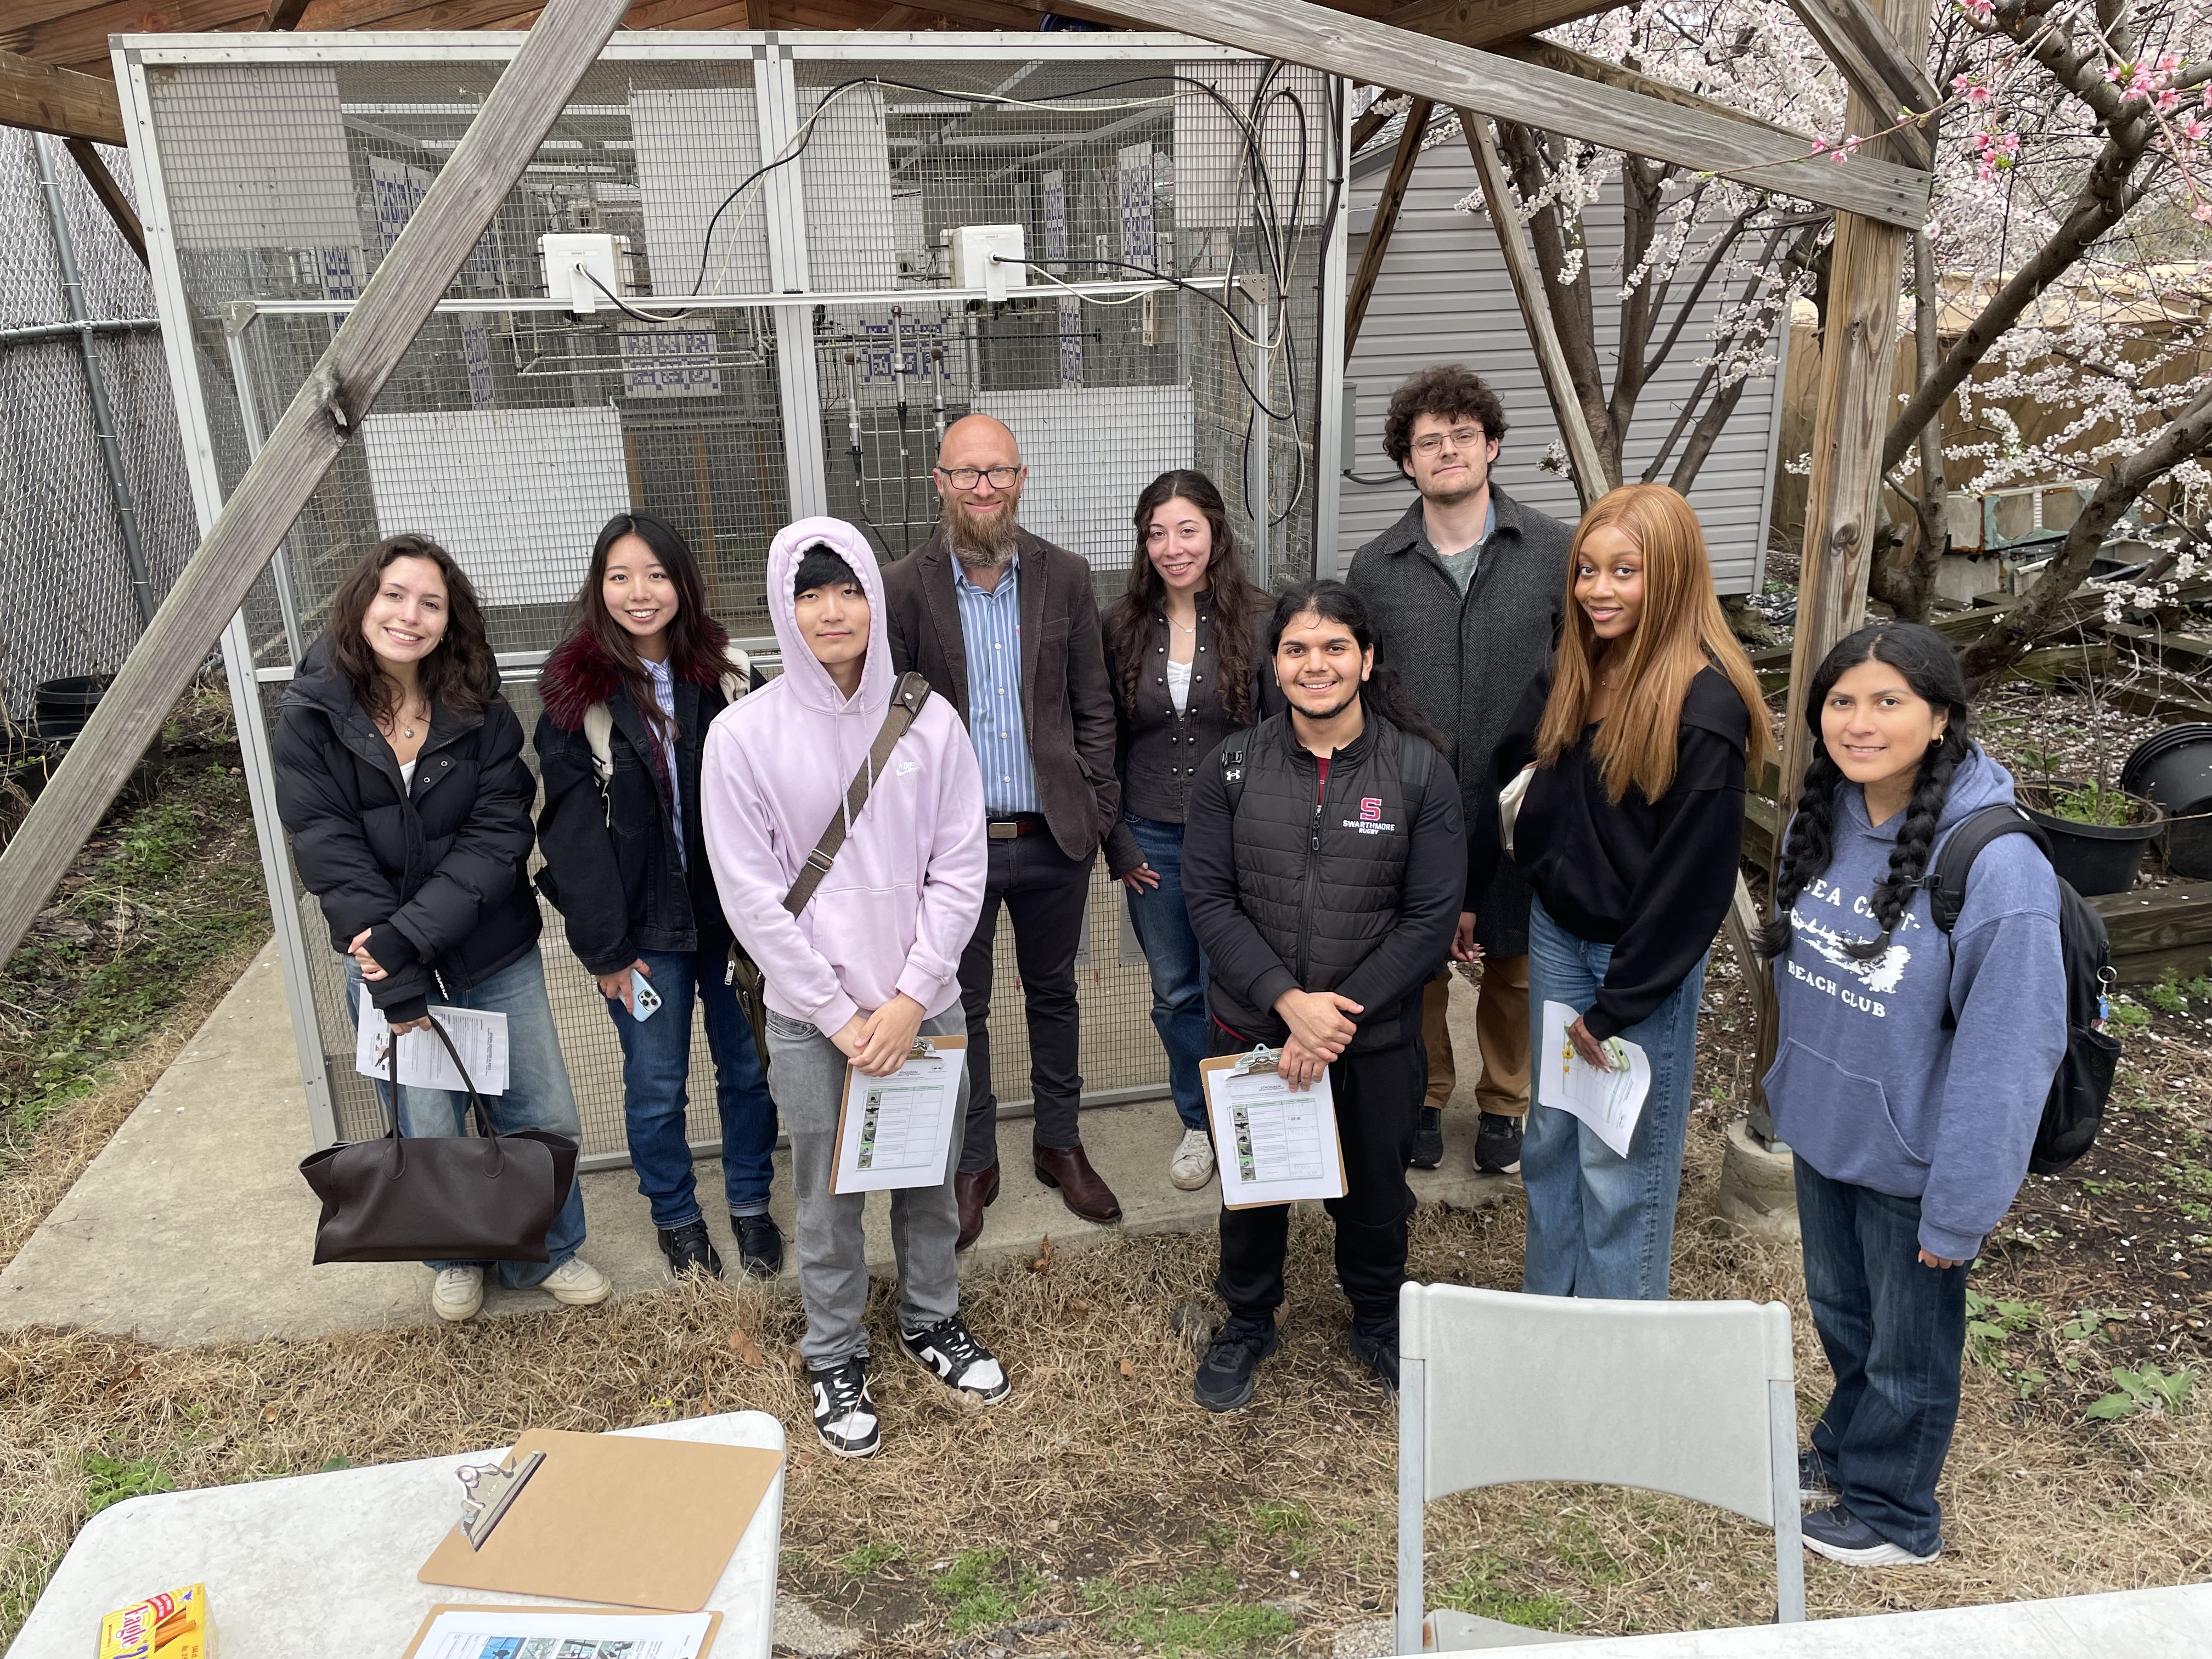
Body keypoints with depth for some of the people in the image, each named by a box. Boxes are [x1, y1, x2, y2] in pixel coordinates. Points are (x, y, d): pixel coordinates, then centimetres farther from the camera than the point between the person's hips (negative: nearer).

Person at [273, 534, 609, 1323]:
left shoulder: (481, 709, -5)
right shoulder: (311, 716, -8)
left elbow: (500, 837, -11)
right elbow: (329, 854, -11)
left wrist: (413, 934, -22)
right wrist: (396, 977, -17)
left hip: (496, 953, 1)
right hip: (385, 961, -1)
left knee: (546, 1120, 9)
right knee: (431, 1138, 9)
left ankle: (547, 1251, 35)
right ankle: (457, 1255, 39)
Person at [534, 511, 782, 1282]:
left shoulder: (723, 676, 0)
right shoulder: (575, 691, -7)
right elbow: (572, 827, -8)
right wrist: (603, 947, -10)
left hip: (732, 912, 2)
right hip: (642, 926, -2)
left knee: (749, 1065, 11)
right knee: (656, 1083, 10)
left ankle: (750, 1203, 33)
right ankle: (676, 1216, 33)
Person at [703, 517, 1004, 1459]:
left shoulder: (928, 722, -5)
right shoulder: (745, 735, -10)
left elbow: (960, 871, -3)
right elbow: (751, 896, -9)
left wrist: (910, 1000, -9)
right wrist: (840, 1015, -11)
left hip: (924, 1005, 2)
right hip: (813, 1018, -2)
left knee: (930, 1181, 18)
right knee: (830, 1200, 12)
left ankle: (931, 1322, 42)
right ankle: (836, 1358, 35)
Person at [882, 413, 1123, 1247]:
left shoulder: (1065, 576, -1)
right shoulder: (903, 589, -7)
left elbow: (1093, 705, 4)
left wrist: (1098, 809, -1)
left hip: (1053, 836, 2)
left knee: (1053, 994, 18)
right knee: (962, 1010, 12)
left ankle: (1060, 1144, 37)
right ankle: (974, 1164, 31)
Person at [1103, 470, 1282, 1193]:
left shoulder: (1259, 620, -7)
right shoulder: (1121, 625, 0)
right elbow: (1105, 740, 5)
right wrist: (1116, 841, 2)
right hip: (1152, 841, 3)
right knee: (1175, 992, 14)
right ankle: (1197, 1124, 34)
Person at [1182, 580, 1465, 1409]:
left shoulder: (1420, 771, -8)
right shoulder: (1233, 767, -5)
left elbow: (1431, 917, -9)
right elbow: (1209, 900, -7)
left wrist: (1341, 1013, -16)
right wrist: (1289, 1000, -18)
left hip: (1376, 1035, 0)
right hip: (1254, 1028, 1)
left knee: (1374, 1190, 18)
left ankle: (1378, 1322, 46)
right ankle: (1247, 1324, 44)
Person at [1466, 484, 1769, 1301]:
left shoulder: (1706, 707, -22)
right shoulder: (1570, 672, 0)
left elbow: (1695, 877, -20)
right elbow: (1506, 778, 10)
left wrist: (1616, 1004, -16)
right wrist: (1466, 890, 12)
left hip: (1643, 958, -6)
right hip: (1557, 931, 7)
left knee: (1620, 1168, 7)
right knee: (1550, 1140, 19)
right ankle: (1545, 1307, 39)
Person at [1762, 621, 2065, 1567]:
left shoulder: (1997, 866, -27)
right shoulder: (1824, 818, -6)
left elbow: (2011, 1052, -22)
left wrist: (1961, 1209, -18)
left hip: (1910, 1160, -6)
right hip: (1821, 1129, 6)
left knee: (1907, 1346, 17)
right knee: (1838, 1310, 26)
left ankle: (1891, 1515, 41)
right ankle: (1844, 1452, 52)